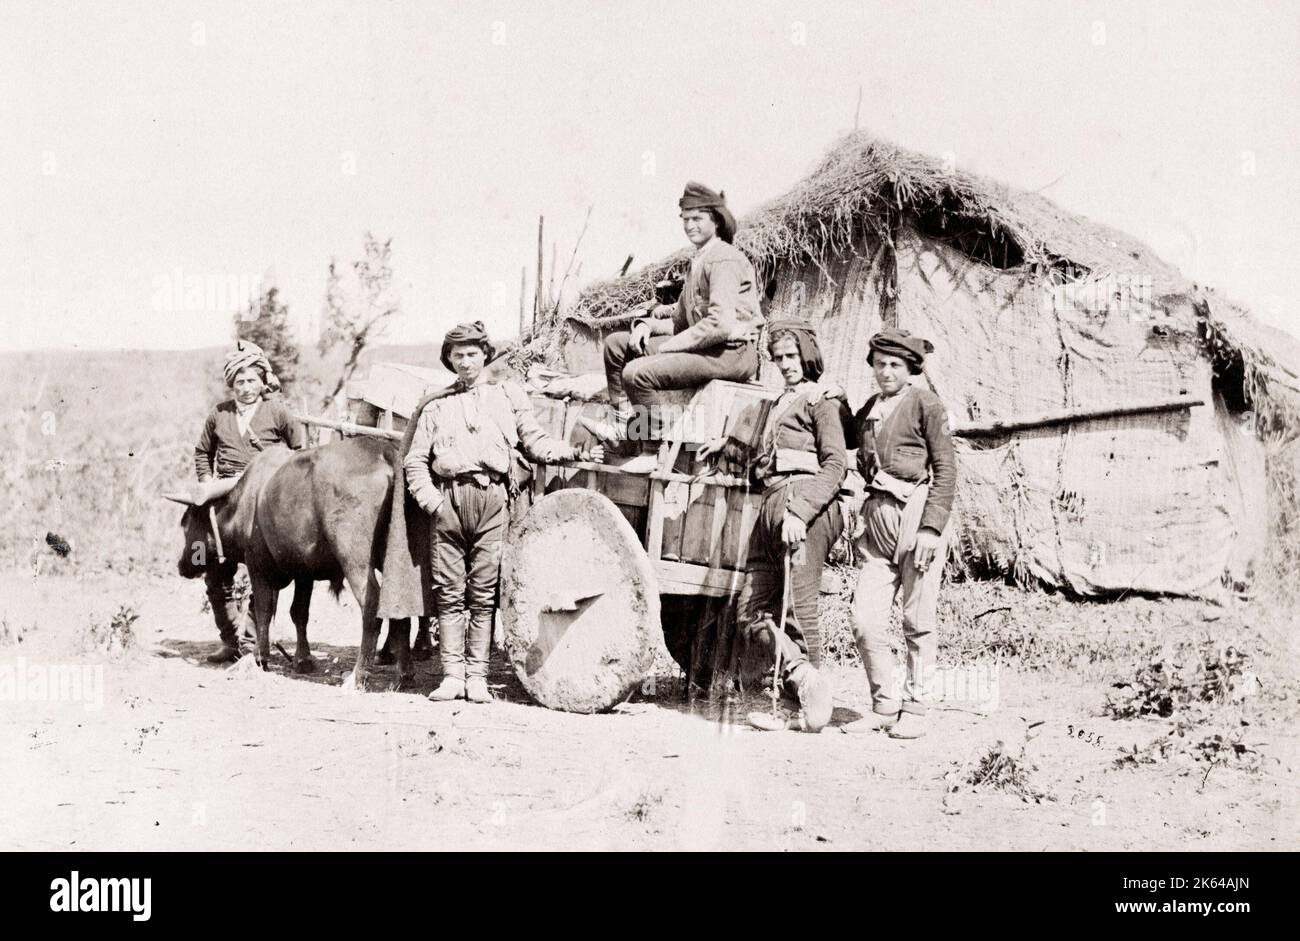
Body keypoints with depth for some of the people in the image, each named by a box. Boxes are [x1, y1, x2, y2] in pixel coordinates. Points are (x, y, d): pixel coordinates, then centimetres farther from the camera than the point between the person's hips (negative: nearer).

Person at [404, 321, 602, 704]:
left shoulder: (508, 395, 18)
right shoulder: (438, 406, 18)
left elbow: (535, 442, 13)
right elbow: (415, 461, 14)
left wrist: (577, 453, -2)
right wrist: (430, 500, -2)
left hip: (491, 497, -1)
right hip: (449, 498, 1)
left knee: (484, 593, -2)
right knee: (449, 592, 0)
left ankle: (477, 676, 2)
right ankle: (452, 675, 4)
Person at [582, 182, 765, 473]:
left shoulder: (724, 260, -14)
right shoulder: (698, 261, 19)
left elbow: (720, 325, -25)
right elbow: (681, 320, 23)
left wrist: (667, 346, -19)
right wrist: (648, 325, 2)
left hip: (731, 353, -10)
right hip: (702, 347, 10)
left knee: (637, 372, -26)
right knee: (616, 343, 8)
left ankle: (651, 453, -15)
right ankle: (621, 424, 3)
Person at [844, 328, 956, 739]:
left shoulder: (925, 403, -1)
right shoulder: (869, 410, 16)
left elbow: (946, 469, -5)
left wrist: (932, 527, -13)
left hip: (917, 510, -5)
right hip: (878, 516, 5)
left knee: (918, 620, 1)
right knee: (865, 618, 0)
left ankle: (914, 709, 12)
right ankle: (885, 705, 14)